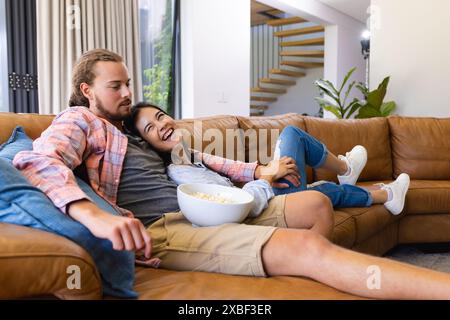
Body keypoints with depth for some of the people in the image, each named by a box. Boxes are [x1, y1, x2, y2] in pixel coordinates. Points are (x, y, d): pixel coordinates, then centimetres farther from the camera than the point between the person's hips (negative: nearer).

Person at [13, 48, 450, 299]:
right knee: (306, 247, -27)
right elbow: (35, 161, -18)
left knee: (316, 202, 10)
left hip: (204, 212, 9)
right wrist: (97, 218, -37)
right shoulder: (79, 120, 5)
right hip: (158, 230, -9)